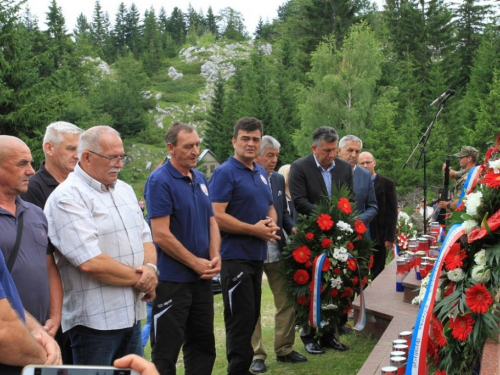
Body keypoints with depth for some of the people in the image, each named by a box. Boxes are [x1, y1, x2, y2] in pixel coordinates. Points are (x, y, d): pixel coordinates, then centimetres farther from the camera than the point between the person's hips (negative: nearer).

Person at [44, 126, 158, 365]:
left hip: (133, 316, 8)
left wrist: (150, 268, -8)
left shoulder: (125, 190, 13)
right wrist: (139, 279, -12)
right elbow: (90, 262, -22)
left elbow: (145, 238, 15)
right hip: (95, 321, -8)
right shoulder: (68, 197, -14)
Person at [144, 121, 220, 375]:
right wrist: (197, 263, -13)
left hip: (202, 278, 8)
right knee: (166, 351, 2)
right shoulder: (160, 181, -13)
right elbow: (161, 234, -18)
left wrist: (215, 257, -3)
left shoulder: (200, 179, 10)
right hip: (172, 280, -7)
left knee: (203, 346, 16)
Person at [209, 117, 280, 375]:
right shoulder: (225, 173, -11)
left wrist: (272, 223, 0)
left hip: (256, 255, 8)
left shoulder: (261, 173, 14)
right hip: (235, 256, -8)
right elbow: (217, 216, -19)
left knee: (251, 316, 14)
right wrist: (254, 229, -17)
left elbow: (270, 206, 23)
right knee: (240, 318, -5)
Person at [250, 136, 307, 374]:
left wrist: (292, 227, -4)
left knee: (286, 301, 10)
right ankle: (256, 355, 16)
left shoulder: (278, 179, 8)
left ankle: (284, 349, 23)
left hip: (276, 251, 6)